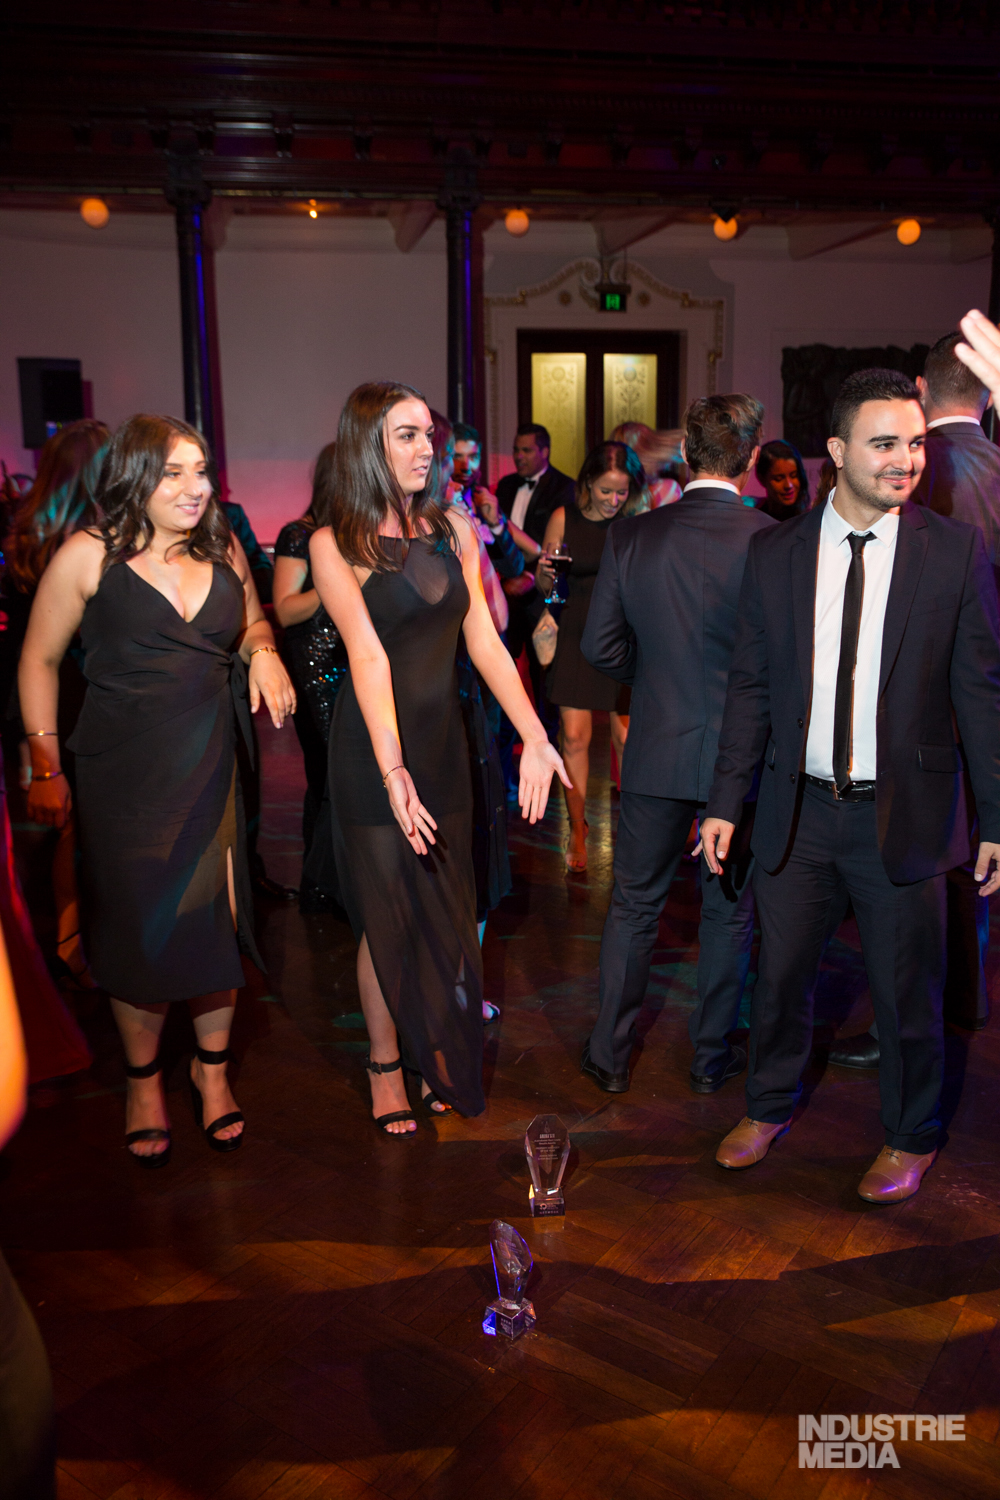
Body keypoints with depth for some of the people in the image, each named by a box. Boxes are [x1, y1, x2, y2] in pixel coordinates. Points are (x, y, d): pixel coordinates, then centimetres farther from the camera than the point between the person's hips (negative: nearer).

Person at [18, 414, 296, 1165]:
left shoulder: (222, 549, 5)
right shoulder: (88, 555, -6)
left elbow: (252, 621, 22)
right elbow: (40, 660, 1)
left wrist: (264, 649, -3)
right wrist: (46, 767, -1)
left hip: (210, 766, 3)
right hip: (124, 774, -2)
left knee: (216, 922, 4)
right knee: (138, 932, 7)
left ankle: (213, 1067, 28)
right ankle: (144, 1079, 30)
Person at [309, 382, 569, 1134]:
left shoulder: (454, 529, 6)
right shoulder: (335, 542, -8)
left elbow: (484, 638, 1)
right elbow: (368, 655, -19)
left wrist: (534, 736, -7)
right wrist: (393, 772, -28)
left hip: (443, 740, 5)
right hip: (372, 749, -4)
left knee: (448, 908, 12)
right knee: (388, 916, 5)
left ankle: (441, 1057, 32)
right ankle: (386, 1066, 26)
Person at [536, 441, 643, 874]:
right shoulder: (564, 519, 2)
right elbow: (545, 586, 8)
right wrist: (545, 571, -13)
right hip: (578, 635, 1)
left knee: (626, 738, -1)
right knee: (574, 737, 0)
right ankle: (577, 830, 16)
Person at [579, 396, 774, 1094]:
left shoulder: (630, 536, -6)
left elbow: (601, 646, -1)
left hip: (656, 750, 2)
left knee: (634, 905, 15)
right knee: (729, 910, 16)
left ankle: (611, 1054, 25)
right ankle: (713, 1056, 29)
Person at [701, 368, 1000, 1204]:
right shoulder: (774, 556, 0)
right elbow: (752, 687, 4)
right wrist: (726, 803, 2)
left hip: (903, 814, -2)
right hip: (798, 811, 2)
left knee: (907, 992, 12)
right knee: (780, 974, 17)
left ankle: (911, 1138, 38)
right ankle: (769, 1109, 42)